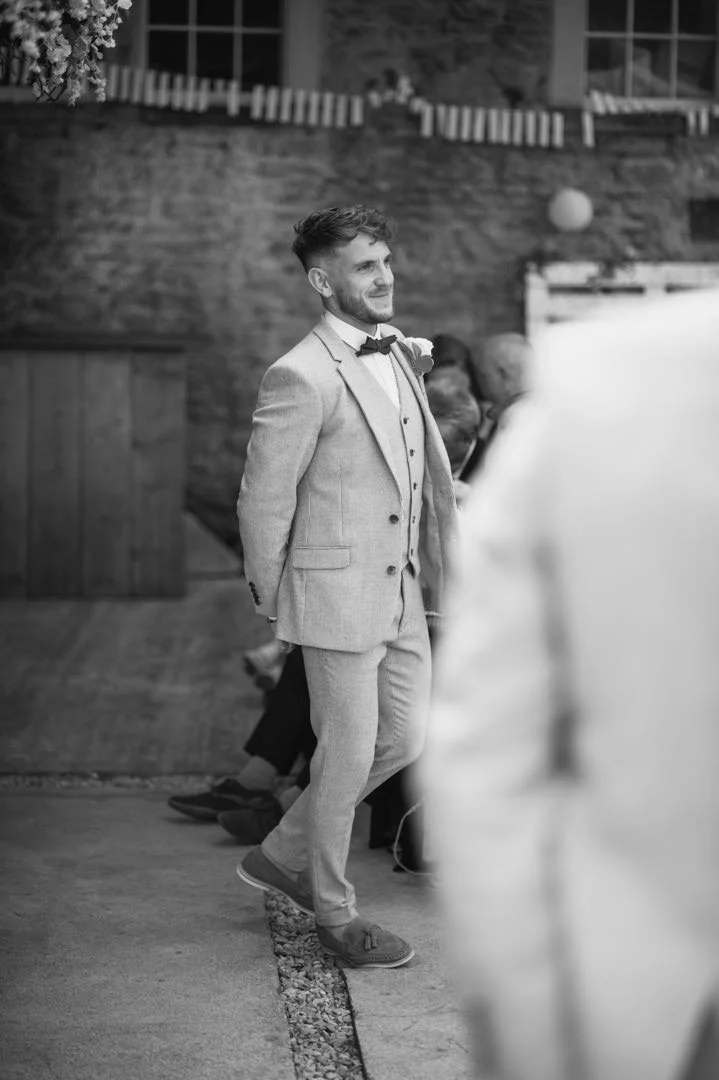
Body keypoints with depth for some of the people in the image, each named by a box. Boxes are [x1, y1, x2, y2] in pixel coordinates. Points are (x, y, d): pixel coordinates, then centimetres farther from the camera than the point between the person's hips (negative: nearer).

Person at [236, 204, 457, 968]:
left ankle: (283, 855, 31)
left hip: (400, 590, 8)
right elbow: (262, 500, -12)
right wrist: (272, 601, -4)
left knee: (405, 738, 14)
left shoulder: (398, 356, 9)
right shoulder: (300, 377, -18)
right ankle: (332, 912, 22)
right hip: (339, 591, -8)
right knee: (348, 753, 2)